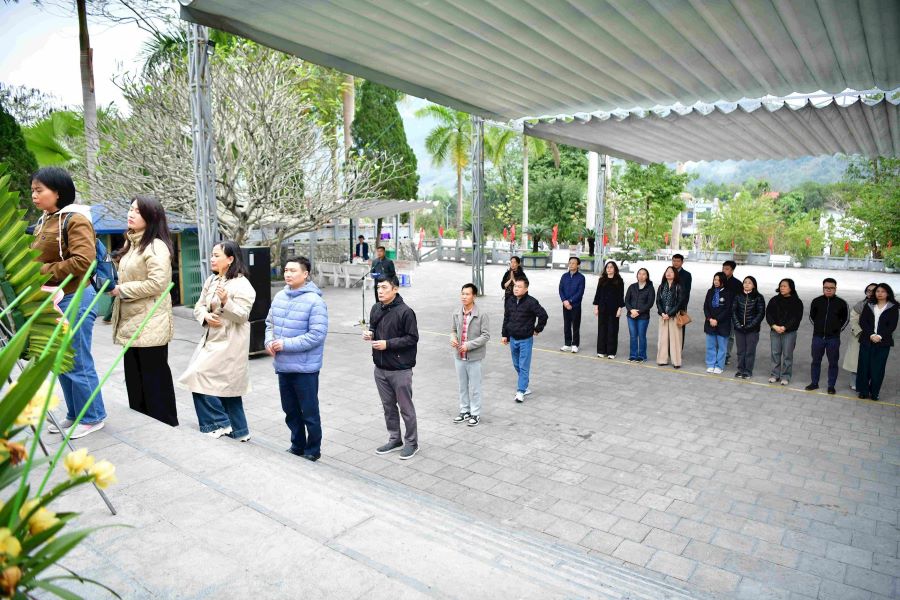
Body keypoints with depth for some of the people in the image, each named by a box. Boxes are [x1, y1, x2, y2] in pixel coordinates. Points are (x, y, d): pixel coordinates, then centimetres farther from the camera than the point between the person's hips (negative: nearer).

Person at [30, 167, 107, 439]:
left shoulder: (75, 220, -12)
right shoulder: (44, 221, 13)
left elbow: (83, 261, -23)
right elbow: (41, 260, 21)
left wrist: (45, 272, -18)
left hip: (74, 298, -9)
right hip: (52, 300, 9)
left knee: (78, 363, 0)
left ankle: (93, 418, 14)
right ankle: (75, 415, 28)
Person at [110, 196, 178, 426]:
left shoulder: (156, 246, -14)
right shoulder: (132, 244, 16)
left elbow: (157, 282, -24)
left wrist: (122, 290, -15)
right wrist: (113, 284, 11)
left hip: (150, 326, -10)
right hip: (132, 324, 10)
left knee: (155, 381, 0)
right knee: (135, 381, 16)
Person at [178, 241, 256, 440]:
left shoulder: (242, 285, -14)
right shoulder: (211, 280, 11)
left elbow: (242, 316, -17)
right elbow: (199, 306, 12)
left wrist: (226, 302, -32)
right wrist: (206, 316, -9)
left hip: (229, 343, -8)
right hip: (211, 339, 8)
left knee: (200, 377, -11)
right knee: (226, 385, 13)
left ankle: (220, 423, 4)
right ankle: (238, 431, 25)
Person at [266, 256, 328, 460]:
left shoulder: (315, 301, -16)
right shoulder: (280, 297, 5)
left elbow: (317, 334, -20)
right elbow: (270, 323, 17)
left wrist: (286, 344, -21)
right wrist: (269, 341, -3)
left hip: (305, 368, -7)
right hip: (283, 366, 7)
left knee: (309, 412, 7)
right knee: (290, 411, 20)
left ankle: (313, 450, 24)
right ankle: (297, 445, 37)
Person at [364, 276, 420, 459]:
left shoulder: (405, 311, -15)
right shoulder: (376, 309, 5)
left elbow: (412, 338, -15)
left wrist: (388, 344, -20)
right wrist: (370, 334, -4)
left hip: (400, 370, -7)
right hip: (380, 368, 7)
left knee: (405, 407, 6)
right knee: (388, 406, 17)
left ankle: (412, 442, 21)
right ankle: (394, 439, 33)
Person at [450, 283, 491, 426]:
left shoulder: (482, 315, -14)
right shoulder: (456, 314, 0)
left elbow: (486, 335, -13)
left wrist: (469, 345, -21)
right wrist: (453, 337, -11)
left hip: (474, 357, -5)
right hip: (459, 356, 5)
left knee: (474, 387, 7)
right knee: (462, 385, 18)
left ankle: (475, 414, 22)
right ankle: (464, 411, 33)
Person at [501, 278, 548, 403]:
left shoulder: (531, 302, -17)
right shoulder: (510, 301, 3)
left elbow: (543, 315, -16)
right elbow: (506, 318, 12)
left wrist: (538, 329, -7)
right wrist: (504, 335, 11)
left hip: (525, 340, -6)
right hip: (513, 339, 6)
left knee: (524, 366, -3)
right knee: (517, 365, 15)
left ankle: (521, 391, 1)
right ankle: (525, 386, 30)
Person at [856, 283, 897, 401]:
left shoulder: (892, 308, 4)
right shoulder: (868, 306, 9)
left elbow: (892, 325, -3)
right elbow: (862, 322, 1)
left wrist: (880, 336, -14)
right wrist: (871, 335, -12)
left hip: (883, 342, -2)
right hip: (867, 341, 2)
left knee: (878, 368, -1)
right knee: (864, 366, 2)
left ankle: (874, 393, 9)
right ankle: (863, 391, 10)